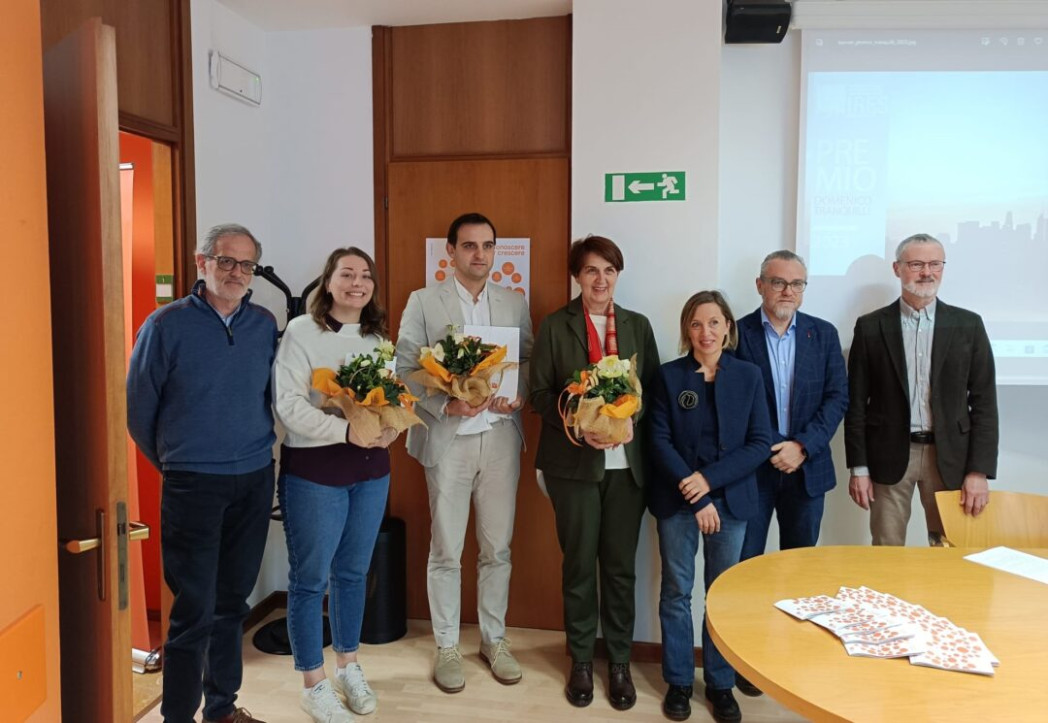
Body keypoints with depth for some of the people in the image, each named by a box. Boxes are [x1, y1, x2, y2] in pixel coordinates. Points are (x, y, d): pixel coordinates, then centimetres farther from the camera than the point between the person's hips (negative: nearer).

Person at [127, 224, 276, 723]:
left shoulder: (265, 325, 5)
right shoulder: (167, 324, -6)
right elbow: (139, 407, 0)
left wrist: (258, 451, 11)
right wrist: (171, 463, 7)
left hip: (255, 481, 4)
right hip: (193, 484, -4)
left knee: (232, 602, 15)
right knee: (195, 610, 0)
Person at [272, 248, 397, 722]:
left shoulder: (378, 337, 10)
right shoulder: (301, 331, -9)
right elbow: (287, 404, -16)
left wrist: (390, 426, -11)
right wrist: (346, 431, -23)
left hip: (371, 468, 6)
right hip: (314, 470, -5)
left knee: (354, 573, 16)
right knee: (311, 579, 4)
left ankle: (348, 666, 33)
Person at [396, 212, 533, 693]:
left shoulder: (515, 304, 9)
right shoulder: (423, 301, -1)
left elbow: (529, 360, 9)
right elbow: (405, 368, -4)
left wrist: (517, 396, -11)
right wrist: (445, 405, -18)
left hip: (500, 438, 3)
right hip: (447, 439, -2)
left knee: (497, 547, 12)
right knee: (446, 550, 7)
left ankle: (494, 639, 30)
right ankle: (447, 646, 24)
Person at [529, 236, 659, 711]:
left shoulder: (638, 325, 9)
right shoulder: (554, 326, 1)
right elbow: (540, 393, -2)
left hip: (627, 461, 2)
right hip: (574, 461, -2)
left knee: (620, 565, 8)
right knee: (579, 563, 8)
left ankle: (619, 662, 23)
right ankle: (581, 660, 24)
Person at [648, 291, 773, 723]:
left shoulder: (748, 376, 1)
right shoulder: (668, 375, -1)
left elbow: (760, 443, -3)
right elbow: (660, 441, -6)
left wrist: (710, 478, -14)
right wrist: (696, 497, -13)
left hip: (730, 499, 1)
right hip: (677, 499, 0)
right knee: (676, 591, 7)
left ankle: (721, 684, 25)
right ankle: (678, 681, 23)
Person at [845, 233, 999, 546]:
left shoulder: (968, 325, 3)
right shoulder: (870, 326, 0)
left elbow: (984, 402, 2)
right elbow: (856, 401, 1)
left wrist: (979, 470, -5)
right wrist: (858, 467, -3)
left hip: (949, 457, 1)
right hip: (889, 456, -1)